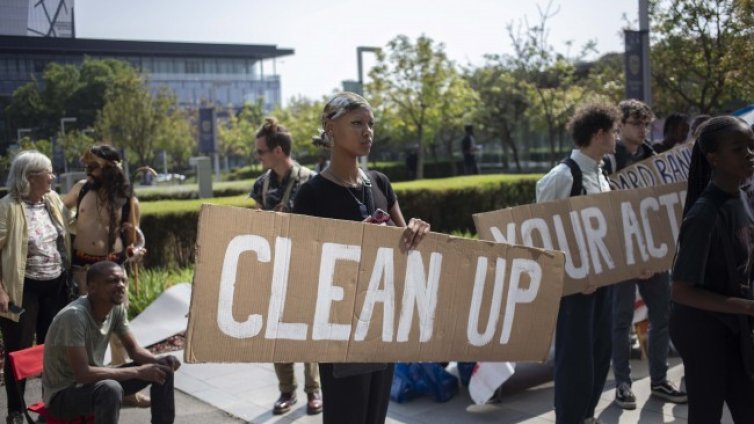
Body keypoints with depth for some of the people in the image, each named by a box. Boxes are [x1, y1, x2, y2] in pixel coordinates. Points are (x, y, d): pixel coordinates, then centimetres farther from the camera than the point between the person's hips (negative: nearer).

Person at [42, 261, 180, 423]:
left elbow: (134, 349, 4)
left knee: (163, 370, -1)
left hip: (93, 380, 8)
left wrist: (160, 362, -18)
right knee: (111, 389, -38)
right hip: (62, 393, -8)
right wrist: (138, 372, -29)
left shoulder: (117, 308, -7)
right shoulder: (74, 315, -29)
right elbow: (82, 373, -33)